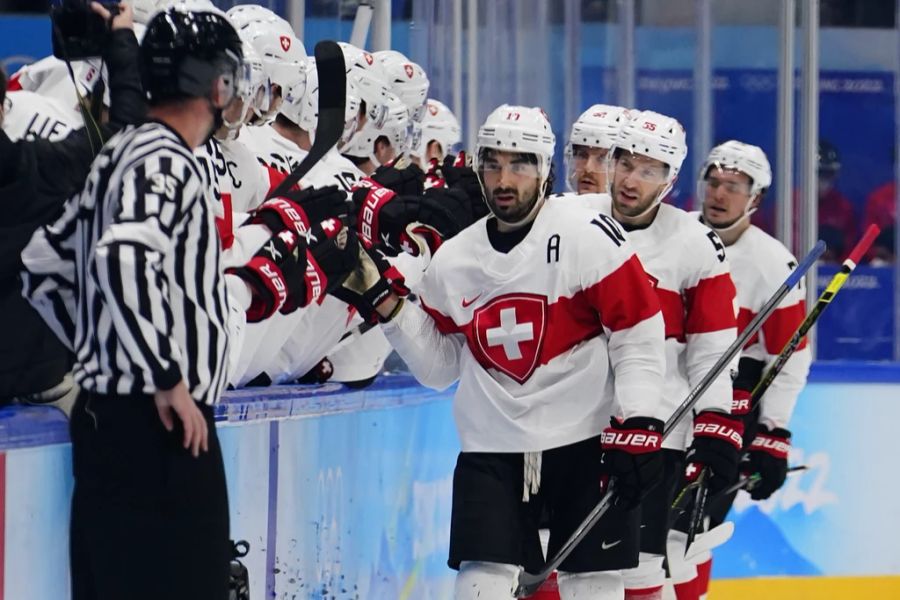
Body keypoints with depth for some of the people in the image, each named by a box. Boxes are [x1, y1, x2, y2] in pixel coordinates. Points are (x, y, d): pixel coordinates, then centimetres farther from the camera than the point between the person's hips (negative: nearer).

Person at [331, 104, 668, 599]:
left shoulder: (587, 236, -8)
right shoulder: (454, 259, 6)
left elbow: (638, 333, -8)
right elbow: (439, 367, 11)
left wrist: (638, 426, -14)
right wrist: (380, 299, 1)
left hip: (587, 443, -3)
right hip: (492, 449, 3)